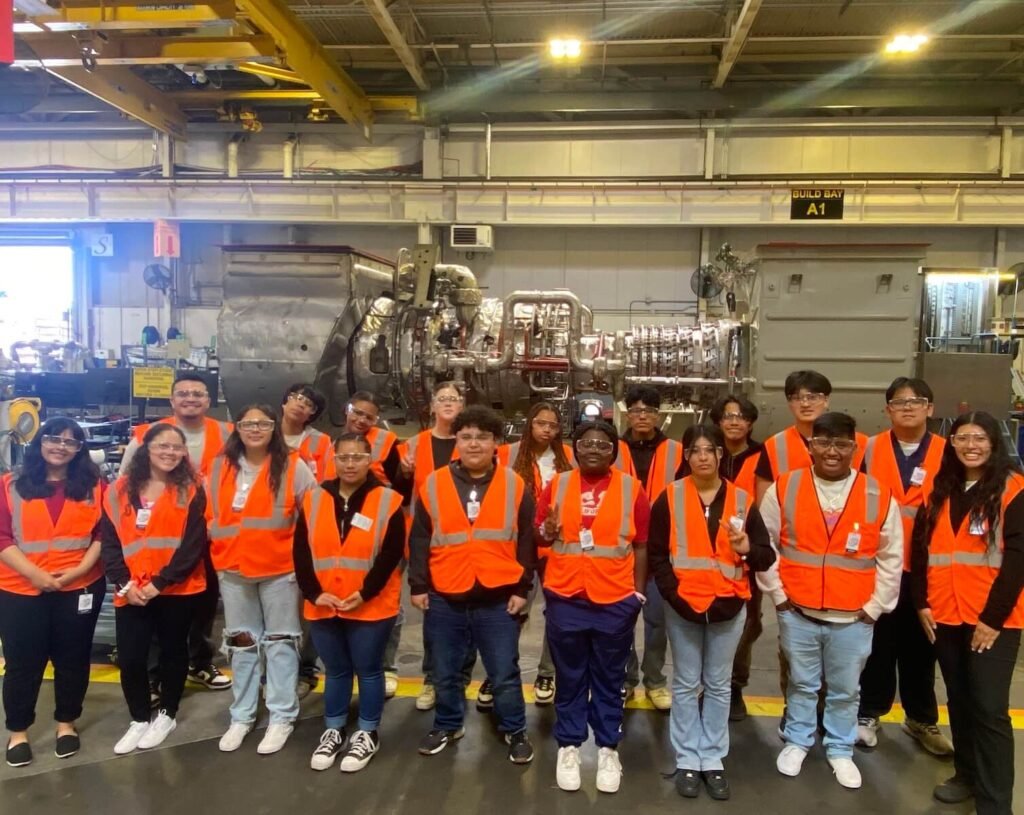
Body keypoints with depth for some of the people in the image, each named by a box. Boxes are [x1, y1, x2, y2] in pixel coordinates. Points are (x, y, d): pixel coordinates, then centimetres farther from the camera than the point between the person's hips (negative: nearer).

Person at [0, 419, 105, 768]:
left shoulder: (93, 486, 3)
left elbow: (103, 534, -1)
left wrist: (79, 570, -14)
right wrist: (35, 574, -16)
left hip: (80, 588, 1)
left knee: (73, 659, 12)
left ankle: (66, 723, 30)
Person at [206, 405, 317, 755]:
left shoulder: (293, 466, -7)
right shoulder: (220, 466, 5)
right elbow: (209, 511, 14)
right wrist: (219, 541, 5)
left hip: (281, 569, -3)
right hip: (233, 569, 4)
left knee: (280, 642, 6)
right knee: (241, 642, 14)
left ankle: (282, 717, 17)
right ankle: (242, 716, 27)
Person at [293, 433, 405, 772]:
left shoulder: (387, 500, -7)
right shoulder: (314, 498, 3)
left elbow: (392, 554, -12)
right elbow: (301, 552, 0)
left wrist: (365, 593, -17)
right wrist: (314, 593, -10)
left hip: (371, 606, -3)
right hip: (323, 605, 3)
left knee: (368, 669, 10)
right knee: (336, 670, 17)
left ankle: (368, 734, 27)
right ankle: (333, 731, 34)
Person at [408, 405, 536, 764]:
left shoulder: (515, 486, -1)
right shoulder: (433, 485, -1)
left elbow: (526, 543, 2)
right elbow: (419, 541, 3)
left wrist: (522, 588, -2)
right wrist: (418, 585, 0)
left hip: (498, 600, -1)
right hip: (444, 599, 1)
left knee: (505, 673, 10)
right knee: (445, 673, 16)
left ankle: (515, 731, 30)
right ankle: (448, 726, 37)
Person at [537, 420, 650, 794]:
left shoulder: (632, 489, -1)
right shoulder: (557, 485, 2)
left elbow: (641, 547, 3)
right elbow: (538, 537, 9)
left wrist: (638, 593, 1)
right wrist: (547, 531, -14)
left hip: (615, 602, -1)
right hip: (565, 599, 1)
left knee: (609, 681, 13)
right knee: (570, 680, 13)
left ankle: (608, 749, 27)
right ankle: (568, 747, 28)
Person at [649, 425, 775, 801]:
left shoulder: (742, 499, 1)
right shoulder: (670, 498, -3)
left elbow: (767, 556, 1)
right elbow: (656, 554, -3)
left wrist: (748, 549, -20)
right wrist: (675, 595, -13)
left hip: (728, 607, 1)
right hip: (682, 607, -1)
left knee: (718, 685, 12)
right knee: (685, 684, 10)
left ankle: (713, 760, 25)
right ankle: (687, 761, 22)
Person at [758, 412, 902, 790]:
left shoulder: (879, 496, -6)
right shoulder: (784, 489, -7)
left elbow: (891, 558, 2)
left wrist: (873, 607, 1)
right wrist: (777, 594, -1)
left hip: (853, 618, 1)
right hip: (797, 613, 0)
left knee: (845, 690, 17)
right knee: (802, 684, 18)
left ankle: (840, 750, 37)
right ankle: (796, 741, 38)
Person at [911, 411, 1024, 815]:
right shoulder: (939, 489, 9)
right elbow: (920, 547, 10)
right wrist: (922, 603, 3)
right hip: (945, 616, 5)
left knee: (989, 708, -4)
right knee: (959, 700, 15)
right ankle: (966, 774, 31)